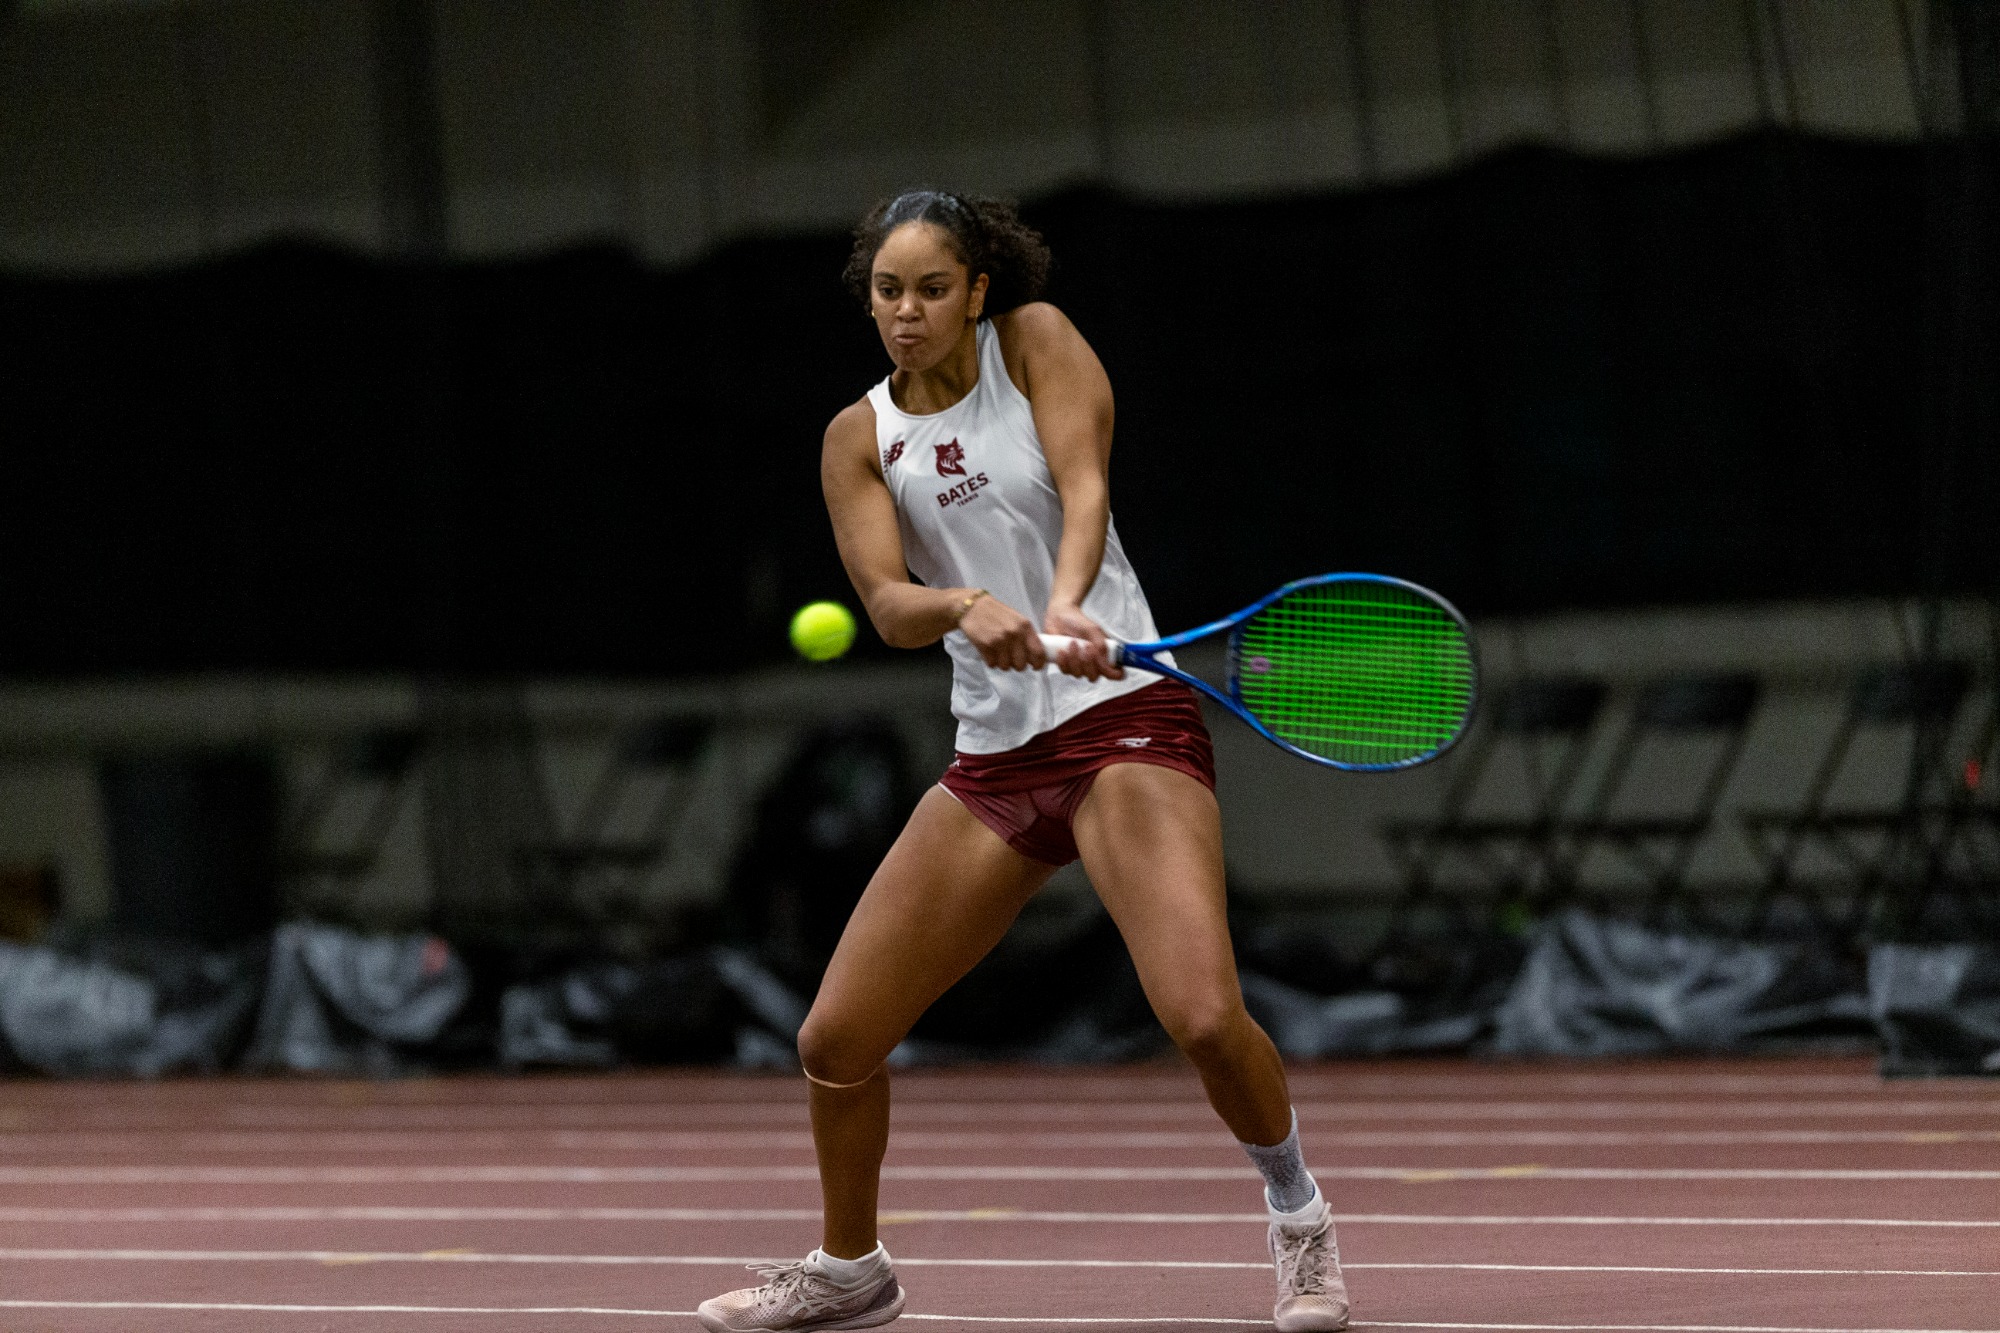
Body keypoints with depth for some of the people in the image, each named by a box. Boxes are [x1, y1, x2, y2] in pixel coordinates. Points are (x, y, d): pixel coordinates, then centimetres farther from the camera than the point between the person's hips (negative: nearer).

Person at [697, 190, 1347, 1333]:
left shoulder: (1036, 341, 1)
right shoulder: (860, 439, 8)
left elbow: (1083, 485, -15)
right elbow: (888, 604, -6)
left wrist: (1064, 604, -35)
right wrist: (967, 608, -30)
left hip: (1123, 717, -5)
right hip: (993, 757, 5)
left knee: (1205, 1016, -24)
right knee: (836, 1041, 2)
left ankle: (1299, 1216, 4)